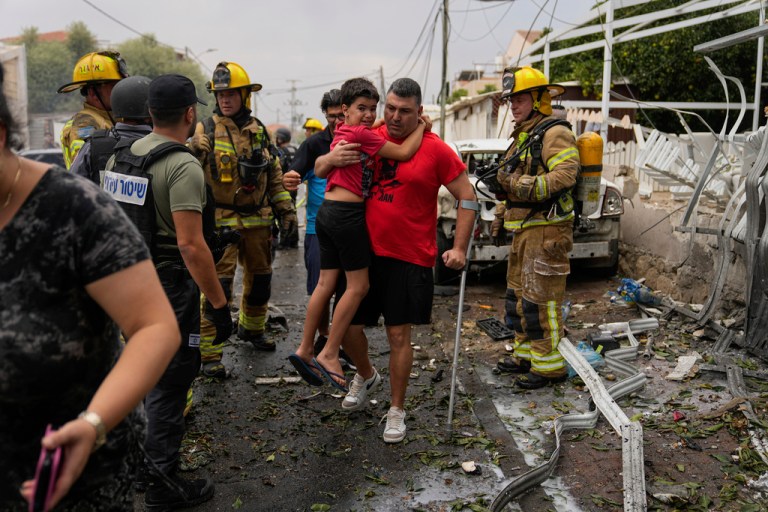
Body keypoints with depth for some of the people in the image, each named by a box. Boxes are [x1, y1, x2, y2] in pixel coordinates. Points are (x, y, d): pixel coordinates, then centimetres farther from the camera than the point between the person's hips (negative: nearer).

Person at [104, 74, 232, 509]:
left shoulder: (120, 154, 7)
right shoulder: (183, 166, -19)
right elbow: (191, 244, -24)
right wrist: (219, 304, -20)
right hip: (169, 287, -8)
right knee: (170, 380, 4)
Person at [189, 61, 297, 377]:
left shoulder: (259, 131, 9)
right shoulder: (205, 132, -6)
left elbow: (274, 176, 16)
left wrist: (286, 209, 11)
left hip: (258, 221, 5)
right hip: (221, 222, -5)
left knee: (260, 280, 17)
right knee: (217, 286, -9)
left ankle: (251, 328, 40)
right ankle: (209, 354, -2)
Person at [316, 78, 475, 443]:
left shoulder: (435, 150, -6)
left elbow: (466, 196, -1)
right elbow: (318, 169, 11)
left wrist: (459, 248, -8)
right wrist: (331, 159, -13)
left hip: (410, 258, -3)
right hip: (365, 251, 4)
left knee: (399, 334, 3)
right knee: (349, 325, 9)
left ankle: (396, 410, 21)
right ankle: (366, 376, 41)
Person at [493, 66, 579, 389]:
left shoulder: (555, 134, -11)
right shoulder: (522, 137, 21)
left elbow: (564, 175, -26)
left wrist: (521, 184, -30)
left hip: (546, 230, -10)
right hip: (523, 229, 10)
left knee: (541, 298, -8)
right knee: (518, 294, 16)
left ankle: (549, 365, 1)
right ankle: (526, 354, 28)